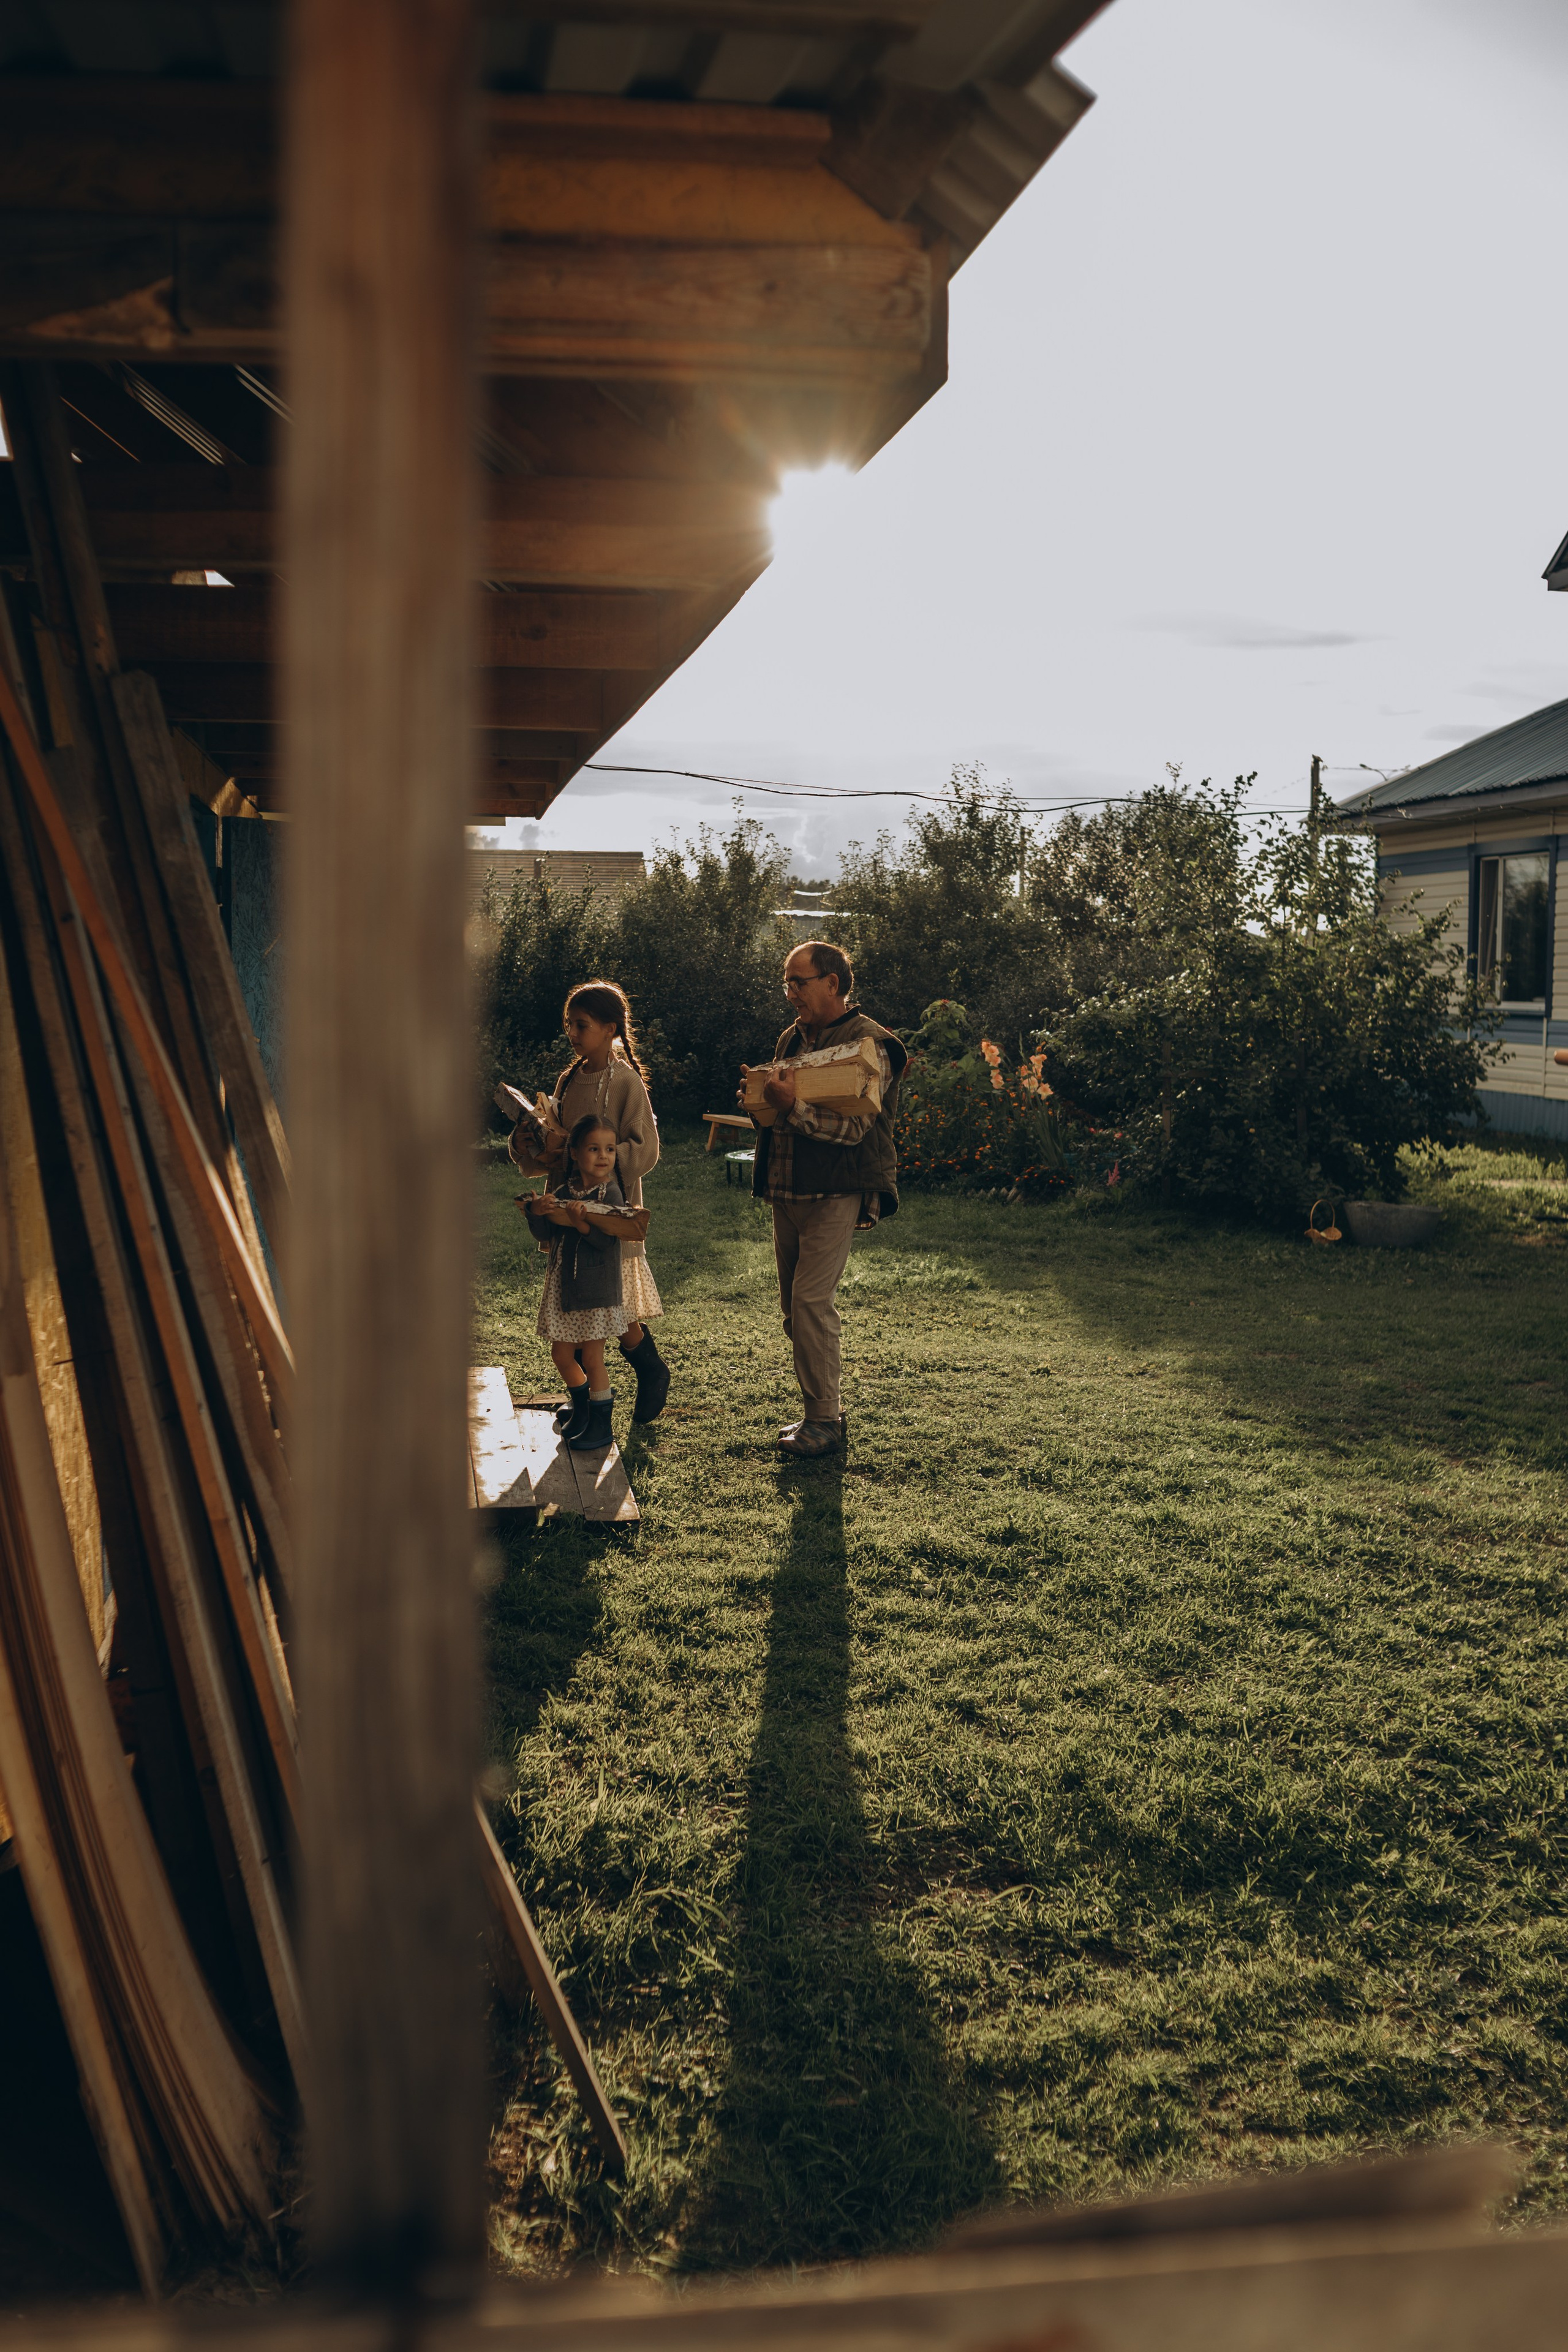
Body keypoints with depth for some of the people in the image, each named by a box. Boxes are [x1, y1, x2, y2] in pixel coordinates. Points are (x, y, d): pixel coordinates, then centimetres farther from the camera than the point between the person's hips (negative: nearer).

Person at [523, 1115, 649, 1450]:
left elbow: (605, 1240, -21)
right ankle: (580, 1407, 37)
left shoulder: (610, 1193, -11)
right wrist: (538, 1211, -18)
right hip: (562, 1283, 6)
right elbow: (542, 1234, 0)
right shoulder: (565, 1191, 5)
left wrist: (581, 1222, -34)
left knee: (591, 1357, -2)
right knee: (562, 1354, 13)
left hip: (597, 1287, -6)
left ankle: (601, 1425, 11)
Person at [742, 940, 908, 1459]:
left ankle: (824, 1420, -3)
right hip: (787, 1191, 8)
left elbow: (855, 1125, -18)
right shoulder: (793, 1038, 16)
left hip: (836, 1193, -8)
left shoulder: (867, 1044, -9)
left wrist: (794, 1108, -24)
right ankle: (818, 1411, 20)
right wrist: (763, 1102, 4)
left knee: (811, 1300, -12)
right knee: (794, 1304, 10)